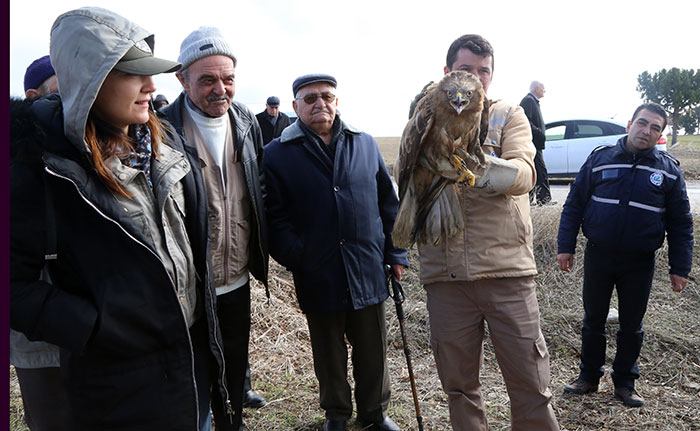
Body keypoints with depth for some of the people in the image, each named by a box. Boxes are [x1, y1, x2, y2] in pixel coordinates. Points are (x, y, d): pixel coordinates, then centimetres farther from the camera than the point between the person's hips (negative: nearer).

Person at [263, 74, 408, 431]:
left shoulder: (365, 144, 7)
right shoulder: (277, 154, -2)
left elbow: (387, 202, 9)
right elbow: (274, 216, -5)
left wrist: (395, 252, 7)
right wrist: (295, 257, -15)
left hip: (368, 271, 2)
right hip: (318, 277, -2)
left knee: (373, 351, 15)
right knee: (329, 354, 16)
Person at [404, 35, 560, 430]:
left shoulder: (509, 115, 5)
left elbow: (524, 175, -13)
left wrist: (473, 165, -31)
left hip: (507, 268, -1)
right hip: (446, 274, 2)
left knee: (530, 381, 7)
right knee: (458, 383, 14)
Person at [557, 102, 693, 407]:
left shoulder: (669, 170, 1)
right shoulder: (600, 158, -1)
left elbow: (681, 223, 4)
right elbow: (574, 205, 1)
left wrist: (680, 268, 0)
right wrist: (566, 247, -3)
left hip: (640, 264, 0)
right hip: (598, 256, 0)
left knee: (631, 326, 12)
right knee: (593, 320, 12)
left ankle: (624, 382, 29)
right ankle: (589, 377, 28)